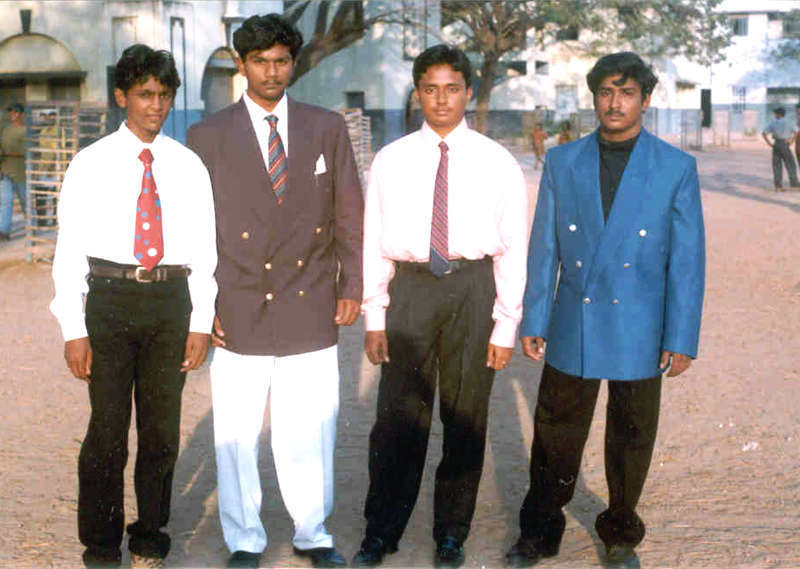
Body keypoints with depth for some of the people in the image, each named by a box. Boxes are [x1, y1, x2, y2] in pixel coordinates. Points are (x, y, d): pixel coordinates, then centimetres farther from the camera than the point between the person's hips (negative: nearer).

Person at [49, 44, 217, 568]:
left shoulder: (189, 166, 8)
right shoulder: (92, 164, 1)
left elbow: (203, 249, 8)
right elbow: (70, 249, -1)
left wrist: (201, 322, 2)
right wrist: (74, 329, -7)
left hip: (171, 298, 2)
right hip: (110, 295, -2)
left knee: (163, 430, 10)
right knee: (108, 431, 1)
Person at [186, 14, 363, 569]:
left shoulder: (328, 128, 8)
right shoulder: (208, 136, 4)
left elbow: (350, 213, 10)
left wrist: (351, 285, 6)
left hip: (311, 310, 1)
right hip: (239, 310, -1)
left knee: (310, 434, 6)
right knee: (236, 436, 5)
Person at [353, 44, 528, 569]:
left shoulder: (498, 163, 1)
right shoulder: (391, 161, 4)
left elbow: (513, 249, 0)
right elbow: (373, 241, 4)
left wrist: (505, 326, -4)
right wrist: (375, 317, 0)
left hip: (473, 288, 0)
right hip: (409, 287, 0)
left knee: (466, 417, 9)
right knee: (397, 416, 3)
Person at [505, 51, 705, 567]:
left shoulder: (676, 168, -4)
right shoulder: (562, 162, 2)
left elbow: (687, 259, -4)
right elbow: (544, 248, 4)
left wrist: (682, 339, -6)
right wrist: (533, 320, 3)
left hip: (639, 334, -1)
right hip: (572, 331, 1)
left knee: (631, 442, 11)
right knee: (555, 437, 9)